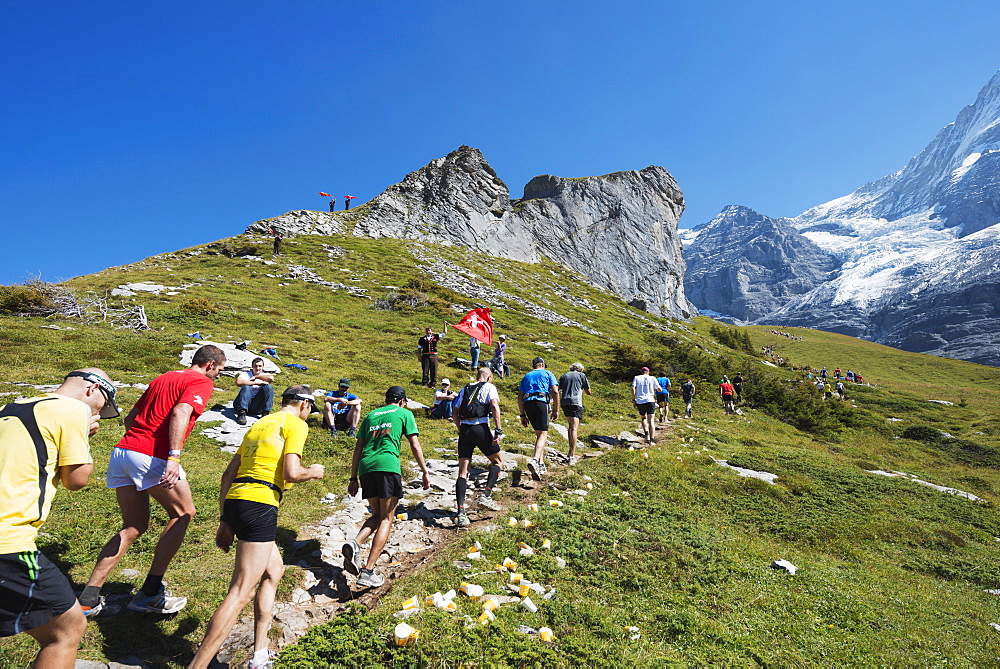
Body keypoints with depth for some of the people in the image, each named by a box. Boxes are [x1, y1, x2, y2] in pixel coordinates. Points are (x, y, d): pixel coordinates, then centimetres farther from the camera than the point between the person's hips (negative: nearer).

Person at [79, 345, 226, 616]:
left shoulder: (162, 378, 23)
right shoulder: (202, 382, -2)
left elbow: (130, 418, 26)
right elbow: (180, 413, -20)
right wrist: (174, 456, -28)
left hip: (122, 451, 8)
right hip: (152, 457, -8)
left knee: (134, 526, 19)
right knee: (183, 513, 10)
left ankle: (89, 597, 17)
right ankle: (150, 593, 9)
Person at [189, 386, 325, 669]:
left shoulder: (259, 424, 21)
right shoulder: (296, 424, -3)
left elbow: (229, 473, 18)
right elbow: (291, 473, -15)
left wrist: (225, 520, 21)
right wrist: (313, 472, 7)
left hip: (233, 502, 9)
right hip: (259, 506, -9)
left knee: (275, 569, 23)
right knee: (242, 592, -4)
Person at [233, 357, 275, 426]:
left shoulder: (264, 375, 16)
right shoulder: (245, 374, 10)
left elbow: (271, 378, -11)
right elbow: (238, 382, -15)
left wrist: (256, 377, -3)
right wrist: (256, 383, -17)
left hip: (257, 407, 2)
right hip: (244, 403, -1)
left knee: (268, 387, -17)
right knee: (246, 387, -26)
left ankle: (265, 413, -24)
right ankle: (242, 413, -38)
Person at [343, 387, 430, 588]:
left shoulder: (371, 415, 25)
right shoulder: (404, 413, 13)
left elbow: (358, 448, 20)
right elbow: (415, 445, 7)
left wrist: (353, 478, 22)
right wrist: (425, 472, 12)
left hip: (366, 468, 5)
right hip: (388, 466, -5)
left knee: (378, 515, 18)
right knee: (386, 519, 4)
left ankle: (355, 544, -7)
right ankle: (368, 571, -3)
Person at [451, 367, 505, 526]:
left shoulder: (464, 389, 21)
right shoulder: (489, 386, 8)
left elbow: (454, 414, 16)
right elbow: (494, 406, -9)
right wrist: (498, 430, -12)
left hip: (464, 430, 4)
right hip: (481, 428, -4)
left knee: (463, 471, 5)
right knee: (498, 460, 18)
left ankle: (460, 513, -2)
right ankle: (486, 496, 5)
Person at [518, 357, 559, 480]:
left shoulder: (526, 376, 26)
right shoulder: (547, 373, 16)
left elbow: (520, 398, 18)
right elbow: (555, 392, 1)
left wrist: (523, 415, 19)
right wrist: (556, 410, 5)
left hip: (527, 404, 4)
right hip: (541, 402, -4)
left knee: (539, 434, 16)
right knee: (543, 434, -9)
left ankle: (541, 465, 13)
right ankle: (534, 460, -33)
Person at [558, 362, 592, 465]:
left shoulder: (564, 376, 19)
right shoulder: (582, 375, 10)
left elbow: (558, 391, 13)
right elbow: (588, 392, 15)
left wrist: (556, 407, 18)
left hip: (564, 402, 4)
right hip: (576, 402, -4)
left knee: (570, 426, 20)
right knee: (574, 428, -9)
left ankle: (571, 452, 23)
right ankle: (572, 456, -17)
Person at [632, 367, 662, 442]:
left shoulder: (636, 378, 10)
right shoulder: (652, 378, 10)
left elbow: (633, 388, -5)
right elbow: (660, 390, 9)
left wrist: (633, 400, -2)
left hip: (640, 402, 1)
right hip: (650, 401, -1)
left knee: (643, 418, 21)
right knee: (651, 420, -3)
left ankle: (647, 434, 3)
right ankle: (652, 439, -14)